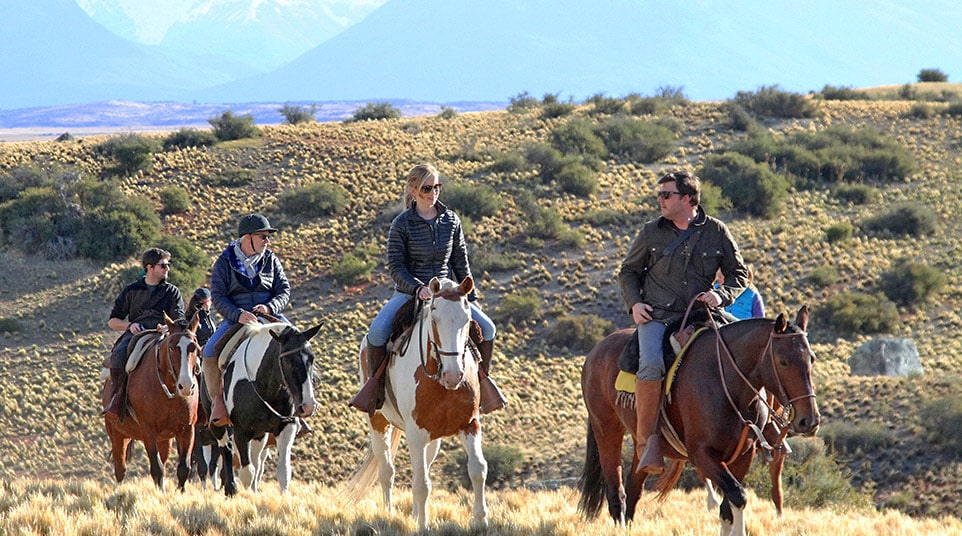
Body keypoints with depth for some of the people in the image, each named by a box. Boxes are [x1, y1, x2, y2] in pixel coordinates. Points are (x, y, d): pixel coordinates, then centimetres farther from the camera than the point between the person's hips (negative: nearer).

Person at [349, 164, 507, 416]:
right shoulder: (402, 224, -8)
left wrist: (471, 297, 6)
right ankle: (376, 384, -8)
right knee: (377, 332, -28)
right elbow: (395, 266, -10)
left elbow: (461, 263, 10)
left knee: (486, 328, -12)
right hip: (408, 292, -3)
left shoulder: (451, 221, 3)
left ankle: (483, 380, 8)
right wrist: (418, 288, -24)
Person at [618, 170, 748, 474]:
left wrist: (721, 295, -7)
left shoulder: (716, 232, 7)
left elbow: (739, 273, 14)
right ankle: (646, 442, -25)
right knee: (651, 364, -31)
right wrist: (633, 303, 1)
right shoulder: (652, 233, 9)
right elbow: (628, 272, 20)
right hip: (656, 315, -1)